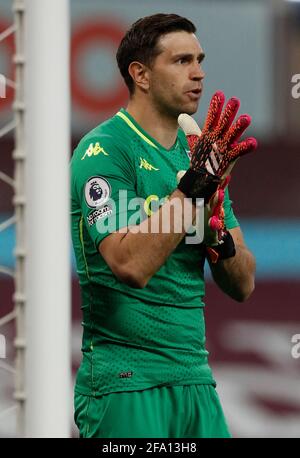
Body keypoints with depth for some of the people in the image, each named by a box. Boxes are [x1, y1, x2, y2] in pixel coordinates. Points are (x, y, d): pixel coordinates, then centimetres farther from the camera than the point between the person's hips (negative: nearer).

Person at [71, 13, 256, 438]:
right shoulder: (103, 150, -9)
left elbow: (242, 285, 10)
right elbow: (131, 265, -23)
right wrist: (190, 188, -25)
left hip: (194, 380, 7)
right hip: (125, 383, -7)